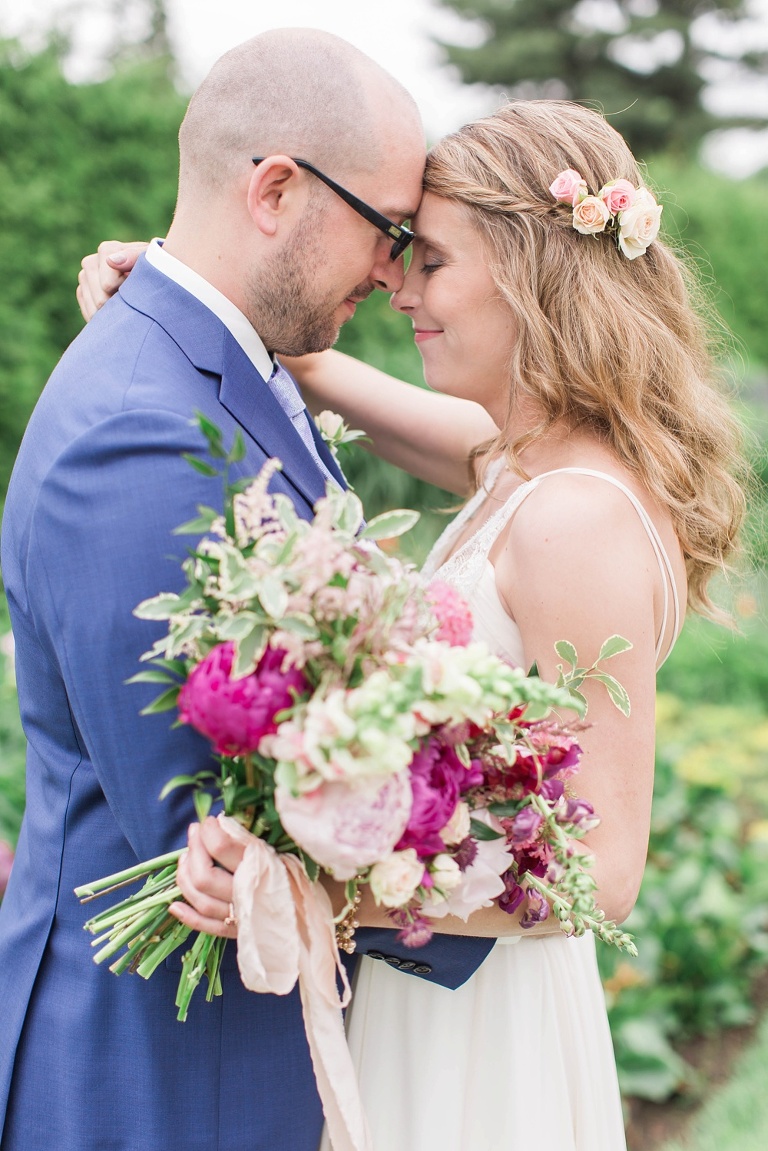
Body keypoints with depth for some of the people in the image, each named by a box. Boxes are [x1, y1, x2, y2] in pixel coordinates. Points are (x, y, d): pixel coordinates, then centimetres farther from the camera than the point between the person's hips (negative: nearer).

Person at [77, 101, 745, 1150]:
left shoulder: (581, 520, -27)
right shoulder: (524, 463, 1)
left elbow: (603, 874, -26)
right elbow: (311, 370, 16)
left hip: (483, 1021, -8)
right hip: (421, 979, 8)